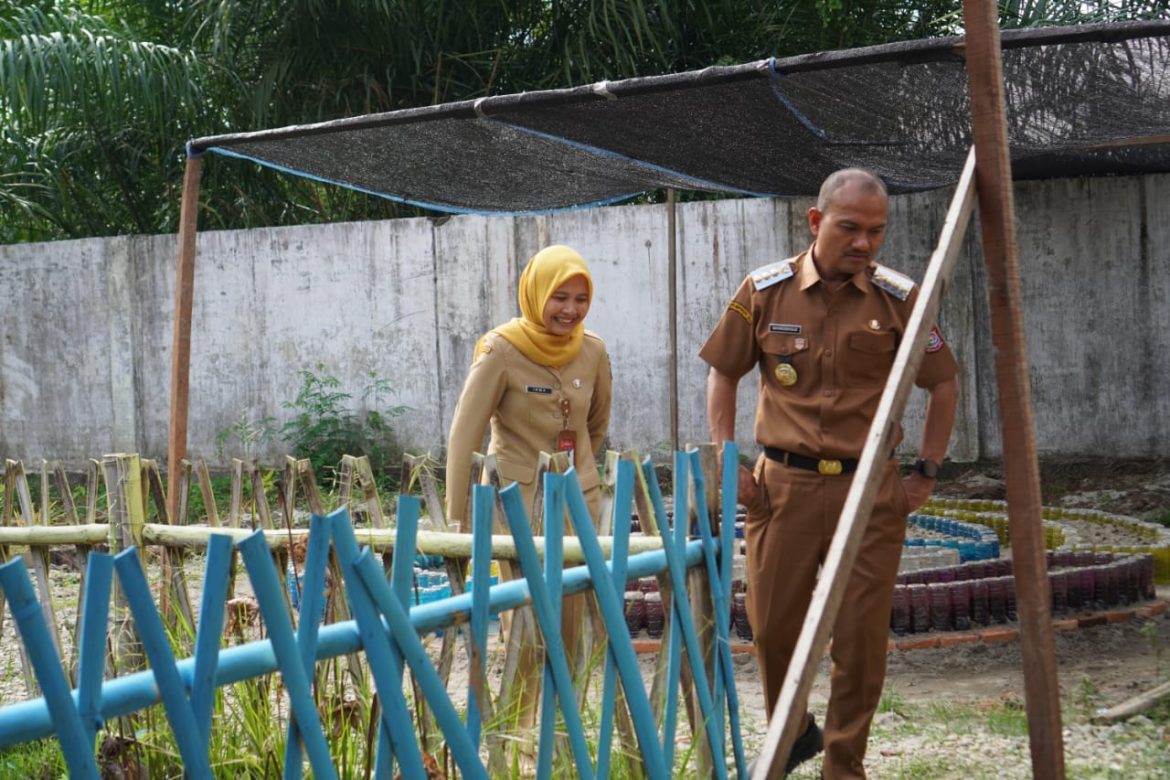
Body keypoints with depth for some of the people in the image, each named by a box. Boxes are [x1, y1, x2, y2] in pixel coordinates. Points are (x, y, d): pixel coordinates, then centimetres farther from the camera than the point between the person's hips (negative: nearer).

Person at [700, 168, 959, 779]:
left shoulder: (899, 298, -1)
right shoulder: (765, 291, -1)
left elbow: (943, 385, 9)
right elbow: (722, 373, 10)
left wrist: (925, 474, 4)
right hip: (783, 486, 1)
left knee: (861, 637, 1)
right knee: (771, 625, 7)